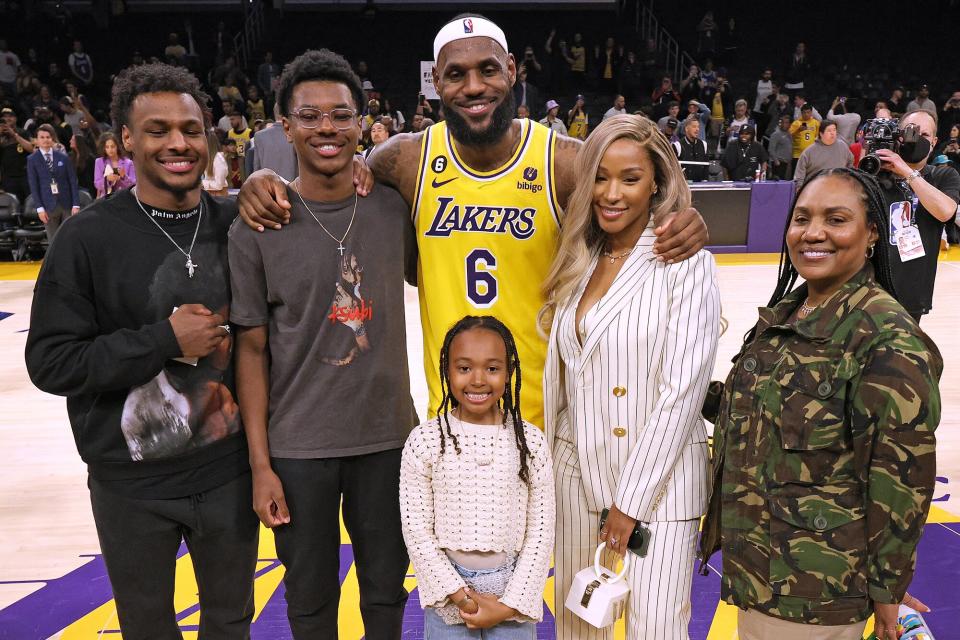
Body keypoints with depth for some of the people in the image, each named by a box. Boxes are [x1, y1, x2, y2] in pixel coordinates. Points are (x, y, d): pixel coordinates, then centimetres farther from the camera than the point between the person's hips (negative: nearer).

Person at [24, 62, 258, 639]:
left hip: (229, 471, 2)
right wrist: (166, 339, -19)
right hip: (132, 485, -2)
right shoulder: (90, 236, -10)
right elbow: (50, 362, -11)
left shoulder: (238, 222, -3)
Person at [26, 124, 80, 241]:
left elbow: (73, 181, 3)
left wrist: (76, 204, -4)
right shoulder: (32, 160, 2)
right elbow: (33, 185, 0)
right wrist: (39, 208, -7)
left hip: (67, 204, 1)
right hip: (48, 206, -1)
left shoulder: (63, 157, 5)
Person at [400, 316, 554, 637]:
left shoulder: (530, 441, -7)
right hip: (447, 591, 0)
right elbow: (417, 529, -7)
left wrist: (509, 605, -8)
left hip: (512, 589, 1)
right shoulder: (425, 441, -10)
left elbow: (540, 532, -4)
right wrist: (460, 595, -10)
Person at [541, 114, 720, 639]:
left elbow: (682, 388, -14)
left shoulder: (686, 263, -10)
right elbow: (558, 375, 10)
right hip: (576, 473, 5)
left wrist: (631, 499, -12)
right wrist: (548, 467, 7)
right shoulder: (578, 263, 6)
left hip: (659, 478, -5)